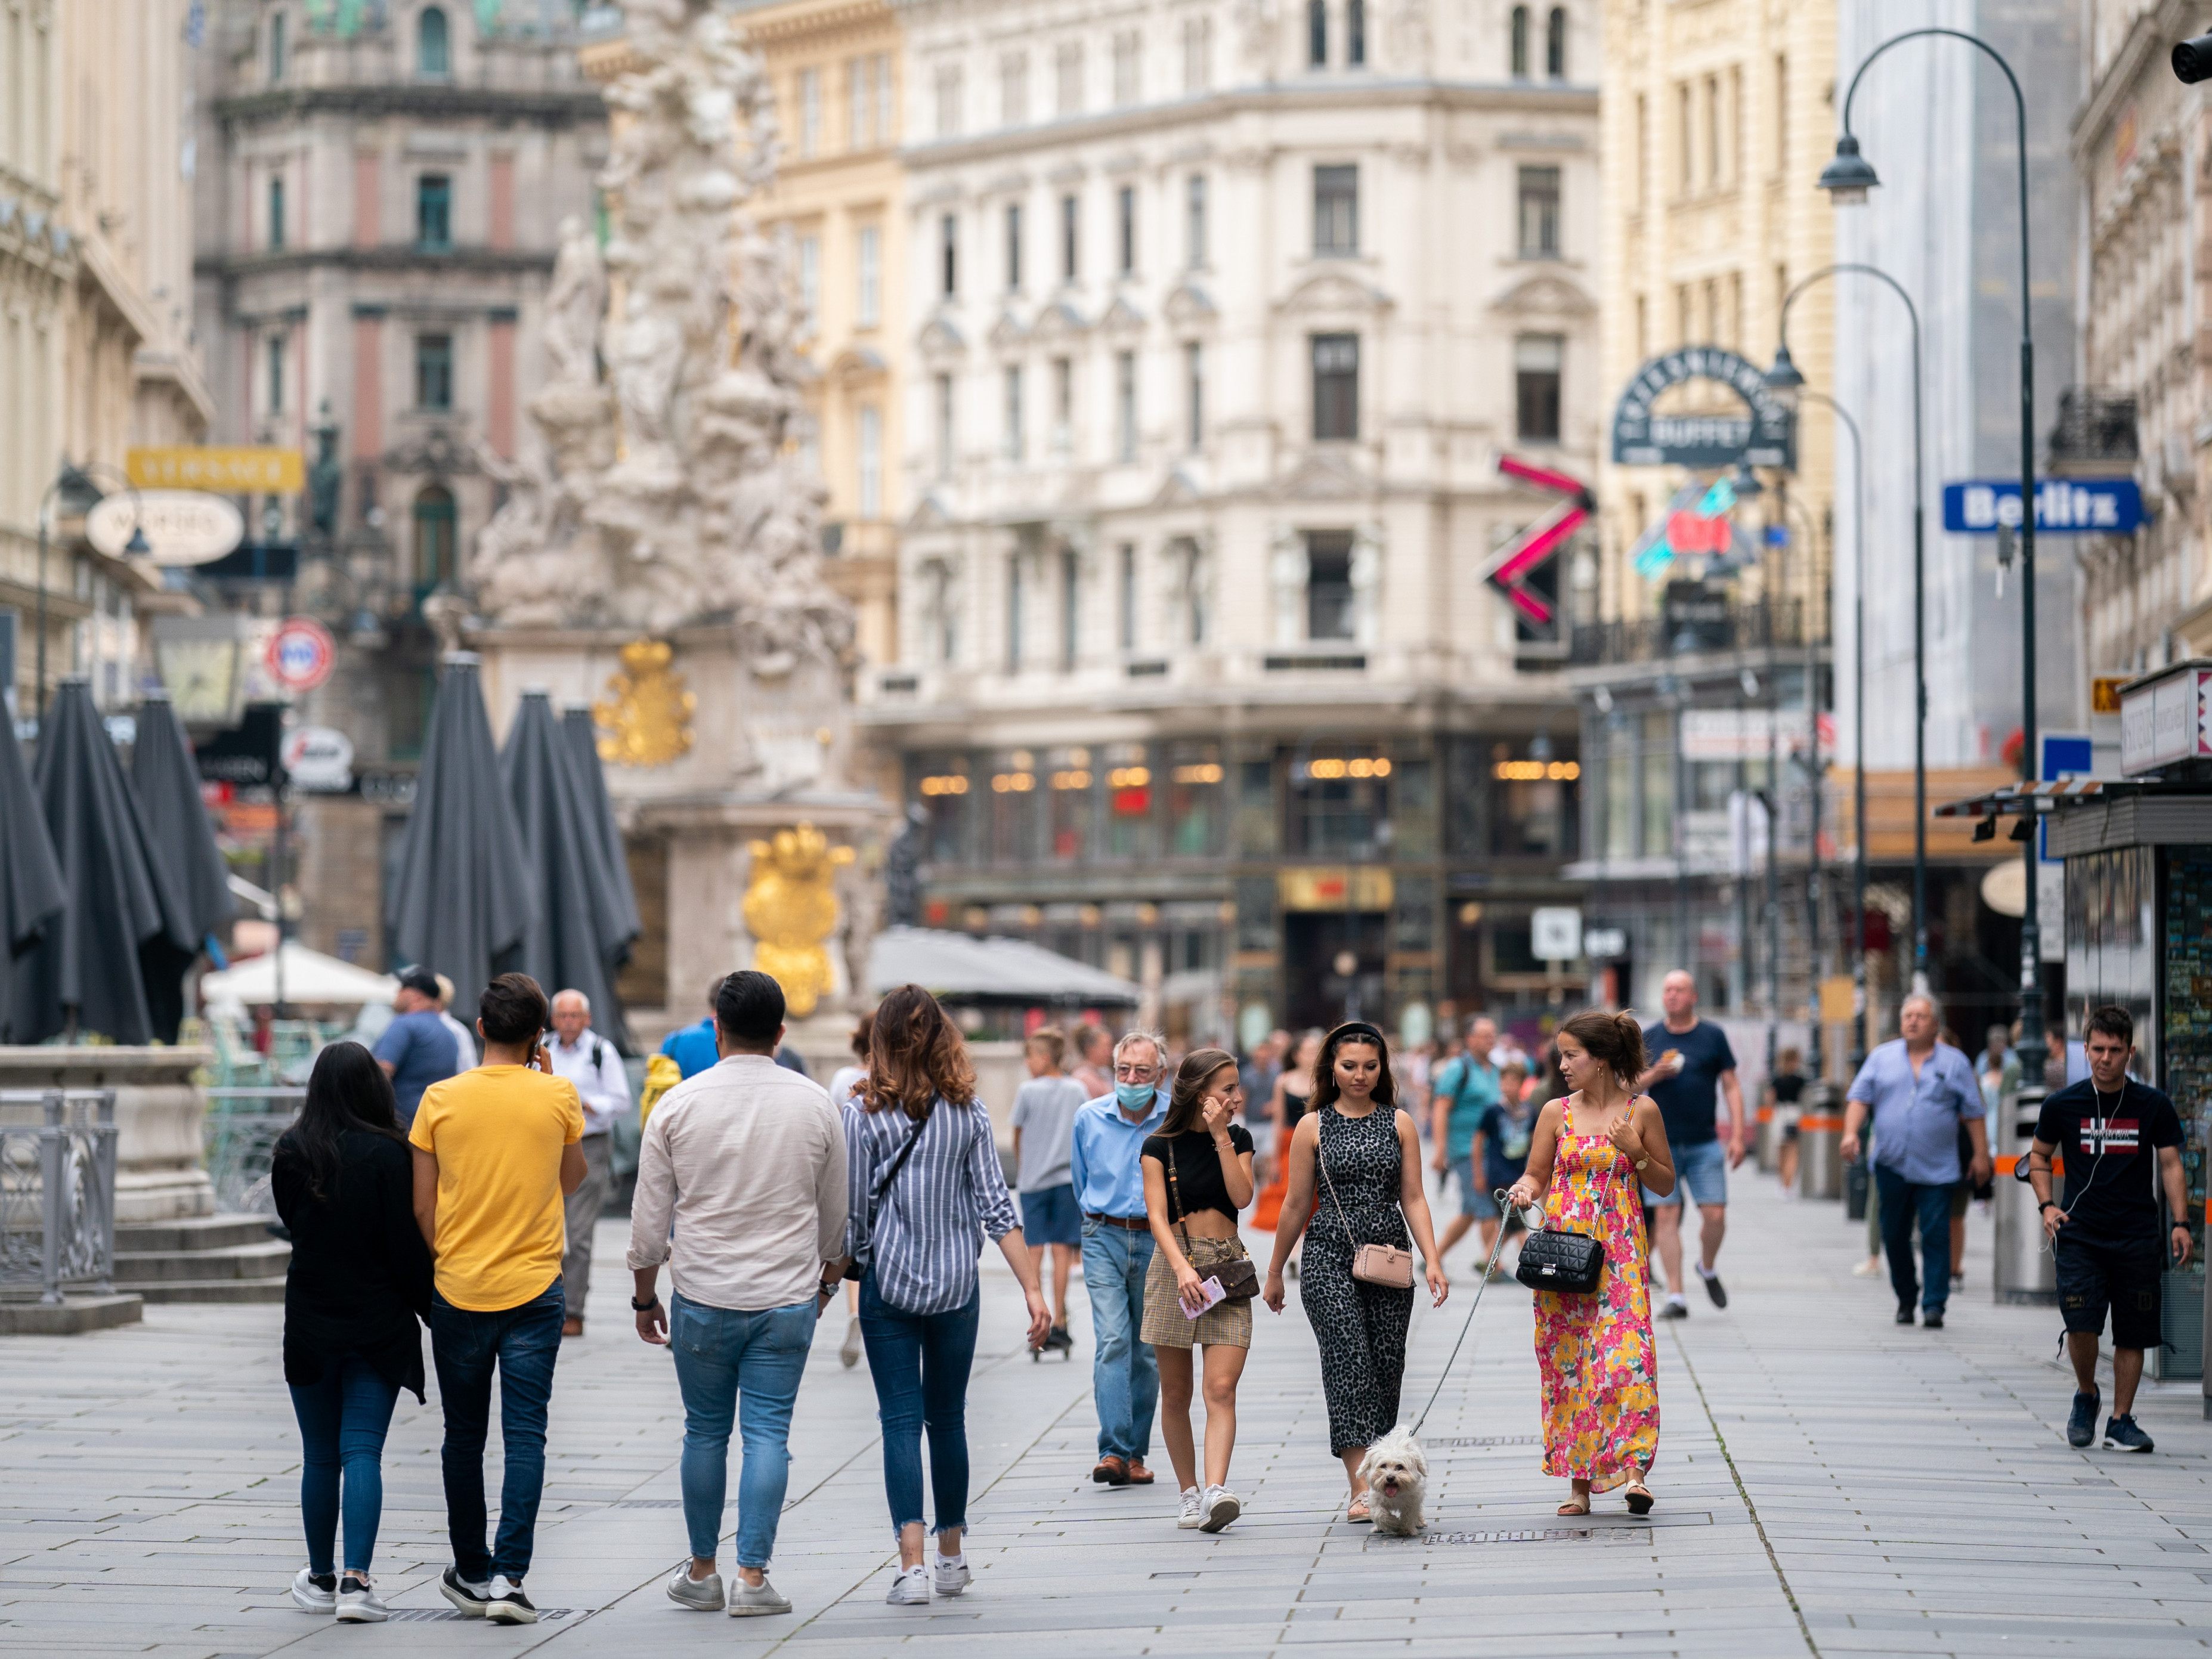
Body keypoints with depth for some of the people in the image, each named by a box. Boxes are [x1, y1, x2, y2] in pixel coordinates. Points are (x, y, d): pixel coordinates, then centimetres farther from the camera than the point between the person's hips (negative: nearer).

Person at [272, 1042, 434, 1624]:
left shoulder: (291, 1153, -2)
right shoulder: (389, 1154, -11)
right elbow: (407, 1246, -11)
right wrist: (433, 1313, -1)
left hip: (310, 1324, 2)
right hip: (379, 1327, -2)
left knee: (320, 1457, 12)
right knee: (362, 1451, -3)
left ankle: (321, 1578, 21)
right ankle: (356, 1580, -15)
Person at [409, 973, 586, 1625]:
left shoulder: (441, 1099, -3)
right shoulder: (558, 1096, -5)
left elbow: (422, 1207, 1)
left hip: (458, 1293, 1)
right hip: (534, 1290, -1)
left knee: (464, 1437, 13)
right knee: (526, 1436, -1)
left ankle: (471, 1572, 22)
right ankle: (508, 1576, -11)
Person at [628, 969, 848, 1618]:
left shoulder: (679, 1104, -4)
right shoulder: (816, 1106, 0)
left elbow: (649, 1216, 0)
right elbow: (835, 1212, 11)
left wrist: (644, 1297, 12)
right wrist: (827, 1274, 28)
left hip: (702, 1297, 0)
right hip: (787, 1298, 0)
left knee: (705, 1432, 11)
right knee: (768, 1434, 1)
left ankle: (702, 1573, 18)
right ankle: (752, 1577, -4)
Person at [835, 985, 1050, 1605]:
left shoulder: (864, 1113, -8)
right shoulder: (968, 1112, 0)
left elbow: (852, 1215, -6)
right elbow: (996, 1205, -2)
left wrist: (829, 1283, 6)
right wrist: (1033, 1288, -2)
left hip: (888, 1281, -3)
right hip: (957, 1283, 3)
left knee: (901, 1421, -1)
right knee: (948, 1418, 15)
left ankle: (913, 1565, -13)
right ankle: (952, 1558, 22)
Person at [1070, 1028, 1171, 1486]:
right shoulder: (1089, 1117, 1)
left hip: (1157, 1240, 0)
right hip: (1104, 1238, 0)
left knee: (1147, 1351, 5)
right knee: (1112, 1340, -14)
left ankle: (1135, 1454, 14)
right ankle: (1112, 1452, -21)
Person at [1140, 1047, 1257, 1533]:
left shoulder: (1238, 1139, 8)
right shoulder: (1161, 1146, -1)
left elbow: (1242, 1197, -7)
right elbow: (1157, 1215, -10)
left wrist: (1222, 1138, -10)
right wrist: (1181, 1268, -25)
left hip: (1227, 1266, 1)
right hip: (1175, 1264, -1)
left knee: (1222, 1388, -12)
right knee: (1176, 1394, 3)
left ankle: (1216, 1491, -23)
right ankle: (1189, 1493, 15)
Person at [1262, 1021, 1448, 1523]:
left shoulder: (1400, 1123, 8)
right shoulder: (1314, 1126, 3)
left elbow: (1413, 1199, 6)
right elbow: (1296, 1206, 9)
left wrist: (1433, 1261, -5)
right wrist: (1275, 1272, 13)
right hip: (1330, 1259, -2)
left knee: (1386, 1367, 2)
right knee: (1349, 1362, -14)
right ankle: (1361, 1489, -20)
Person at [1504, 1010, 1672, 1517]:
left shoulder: (1642, 1111, 1)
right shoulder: (1556, 1113, 6)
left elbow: (1665, 1185, 8)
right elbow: (1537, 1175, 13)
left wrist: (1635, 1152, -9)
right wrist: (1524, 1190, -9)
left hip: (1620, 1251, -2)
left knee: (1624, 1353, -16)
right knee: (1566, 1358, 0)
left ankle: (1633, 1468, -16)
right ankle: (1579, 1479, 7)